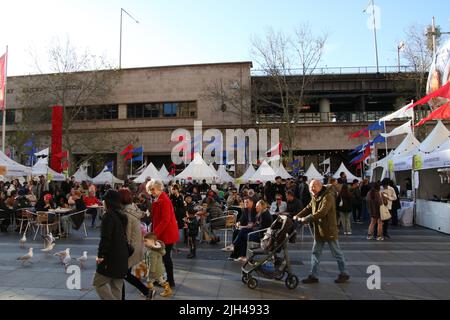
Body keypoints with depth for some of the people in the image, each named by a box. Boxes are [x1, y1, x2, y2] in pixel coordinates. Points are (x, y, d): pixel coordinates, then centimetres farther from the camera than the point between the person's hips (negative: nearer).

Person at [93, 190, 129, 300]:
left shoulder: (109, 215, -15)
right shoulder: (123, 216, 8)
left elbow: (105, 238, -19)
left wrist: (100, 255, -12)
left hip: (111, 257, -8)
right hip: (122, 256, 8)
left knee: (99, 282, 5)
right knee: (117, 287, 15)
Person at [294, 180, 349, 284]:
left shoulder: (328, 197, -19)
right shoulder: (315, 198, 11)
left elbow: (322, 212, -28)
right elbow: (308, 208, 12)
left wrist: (307, 219, -30)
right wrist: (298, 216, -4)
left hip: (329, 230, -9)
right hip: (318, 231, 9)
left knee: (337, 253, 7)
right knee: (315, 253, 10)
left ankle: (344, 274, 23)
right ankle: (314, 276, 18)